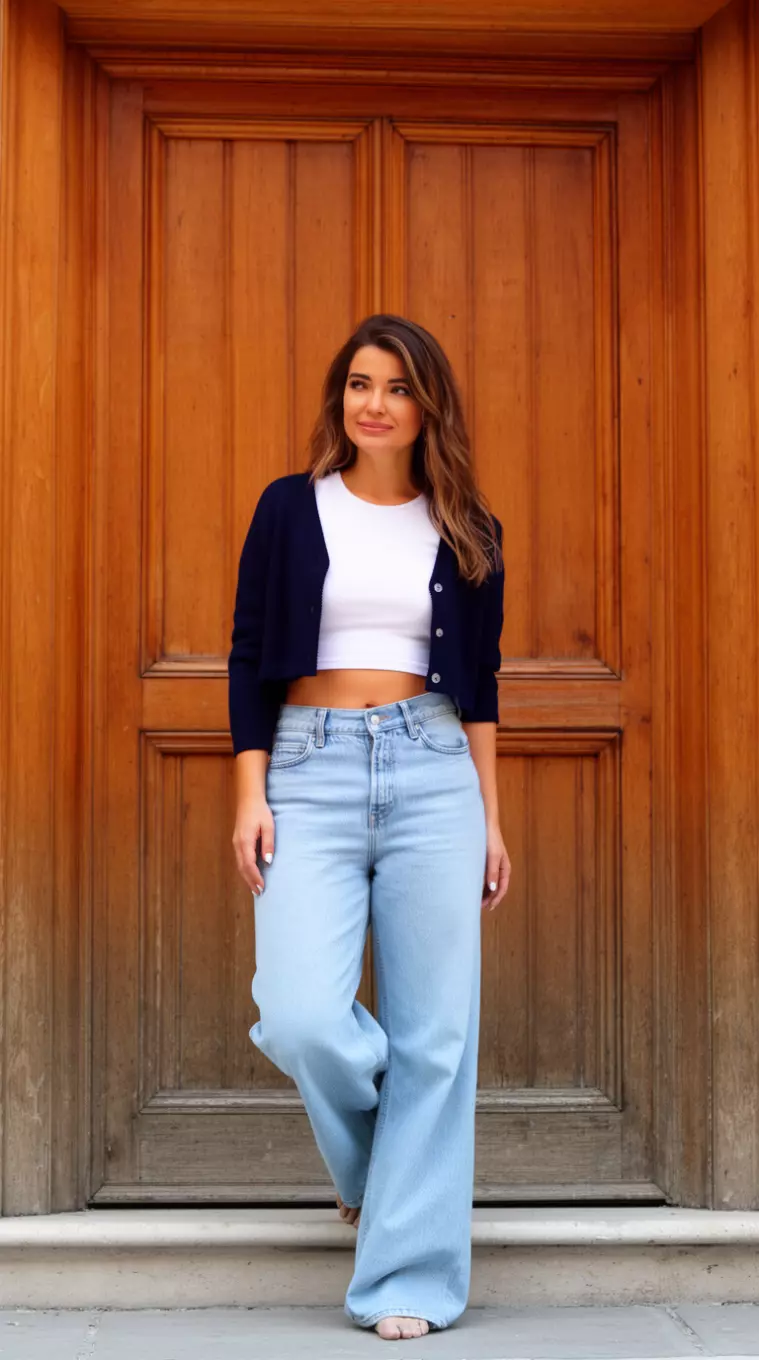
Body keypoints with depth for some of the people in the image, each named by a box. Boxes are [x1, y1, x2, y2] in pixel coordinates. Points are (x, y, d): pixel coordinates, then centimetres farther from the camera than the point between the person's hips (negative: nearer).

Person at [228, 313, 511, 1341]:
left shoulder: (466, 531, 11)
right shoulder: (291, 507, 7)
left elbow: (479, 683, 13)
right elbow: (250, 658, 5)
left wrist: (492, 819, 9)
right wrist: (251, 794, -3)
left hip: (433, 772, 1)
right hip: (311, 772, -1)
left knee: (433, 1030, -1)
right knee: (303, 1019, -16)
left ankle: (409, 1275, 9)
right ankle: (372, 1158, 19)